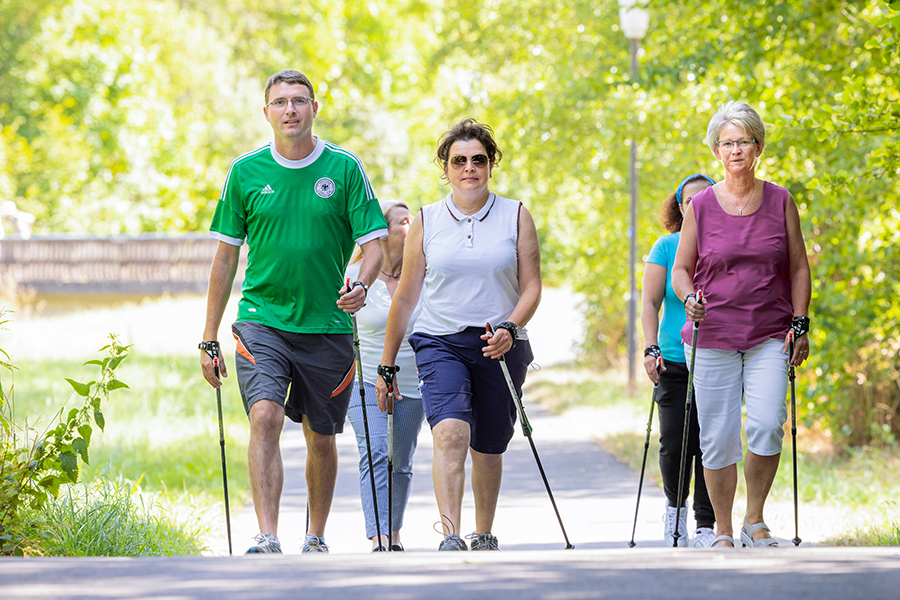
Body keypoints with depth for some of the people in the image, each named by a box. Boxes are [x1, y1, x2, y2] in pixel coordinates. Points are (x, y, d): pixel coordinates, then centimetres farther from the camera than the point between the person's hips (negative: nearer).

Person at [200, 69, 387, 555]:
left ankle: (316, 539, 28)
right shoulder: (245, 172, 2)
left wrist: (360, 285, -24)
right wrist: (209, 337, 6)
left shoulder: (345, 168, 0)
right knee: (265, 416, -21)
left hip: (327, 327, 1)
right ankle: (267, 539, -25)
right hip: (261, 319, -1)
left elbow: (374, 243, -1)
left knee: (320, 438, 9)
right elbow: (226, 256, 7)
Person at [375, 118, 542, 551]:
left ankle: (484, 536, 30)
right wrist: (387, 366, 10)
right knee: (450, 434, -22)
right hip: (440, 344, -1)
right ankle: (450, 539, -29)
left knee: (488, 448, 10)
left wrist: (510, 328, -18)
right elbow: (406, 296, 9)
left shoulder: (516, 217, 4)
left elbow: (531, 287, 2)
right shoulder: (426, 222, 5)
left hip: (501, 348, 1)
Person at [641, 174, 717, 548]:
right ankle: (676, 505, 23)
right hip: (675, 361, 0)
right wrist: (651, 348, -10)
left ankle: (706, 525, 2)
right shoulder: (667, 247, 4)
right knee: (674, 444, -5)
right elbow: (650, 303, 3)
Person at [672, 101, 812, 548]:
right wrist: (690, 298, -13)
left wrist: (800, 323, 1)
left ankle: (756, 520, 3)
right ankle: (723, 532, 13)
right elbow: (681, 269, 8)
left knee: (767, 426, -16)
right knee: (718, 438, -1)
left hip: (769, 338, 0)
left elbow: (799, 268, 10)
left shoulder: (780, 202, 5)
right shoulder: (701, 206, 2)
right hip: (712, 337, 0)